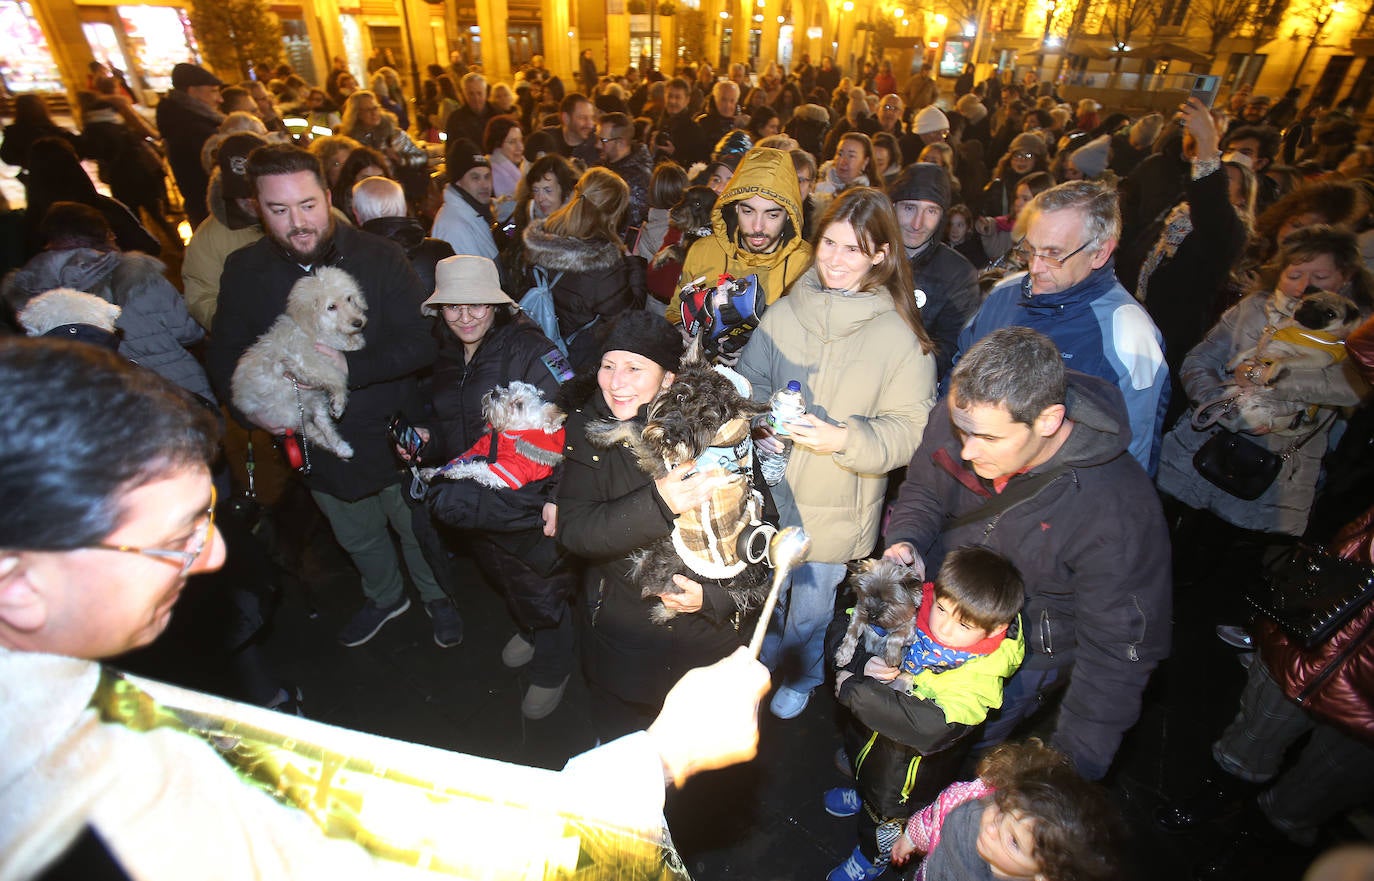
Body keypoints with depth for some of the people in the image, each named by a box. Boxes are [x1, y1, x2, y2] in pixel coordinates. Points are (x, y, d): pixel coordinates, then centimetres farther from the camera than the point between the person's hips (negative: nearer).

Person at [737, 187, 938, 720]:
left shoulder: (900, 335, -14)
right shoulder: (784, 312, -5)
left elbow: (909, 429, -13)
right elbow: (748, 382, 4)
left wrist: (844, 439, -28)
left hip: (835, 505, -2)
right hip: (769, 488, 3)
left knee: (810, 605, 19)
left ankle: (800, 678, 53)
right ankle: (763, 662, 58)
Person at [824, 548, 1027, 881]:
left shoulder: (979, 678, -34)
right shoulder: (911, 609, -23)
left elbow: (931, 728, -50)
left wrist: (853, 690, -44)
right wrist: (862, 663, -35)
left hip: (909, 763, -4)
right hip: (867, 728, 4)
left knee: (885, 808, 24)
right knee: (861, 763, 34)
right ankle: (863, 794, 70)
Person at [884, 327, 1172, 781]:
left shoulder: (1119, 509, -33)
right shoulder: (959, 418, -22)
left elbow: (1119, 650, -21)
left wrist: (1076, 763, -19)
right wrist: (905, 540, -22)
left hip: (1021, 657, -4)